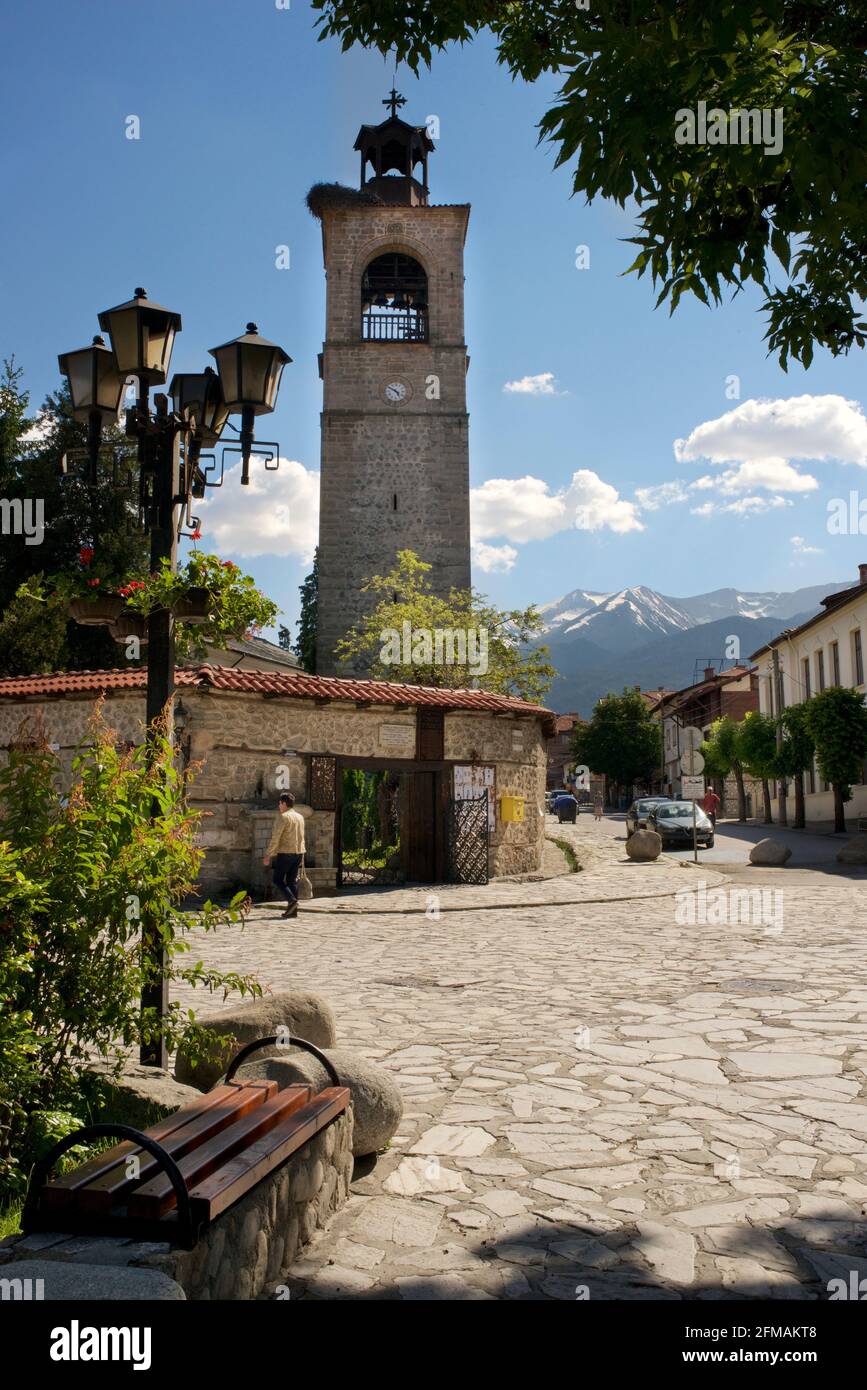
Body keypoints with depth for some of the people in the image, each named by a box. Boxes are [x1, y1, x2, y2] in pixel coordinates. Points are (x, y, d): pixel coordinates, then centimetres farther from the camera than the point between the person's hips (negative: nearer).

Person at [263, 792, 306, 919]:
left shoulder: (283, 817, -10)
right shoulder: (300, 817, 14)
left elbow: (275, 838, -14)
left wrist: (268, 855, -11)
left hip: (285, 853, -7)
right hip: (298, 852, 7)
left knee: (277, 879, 2)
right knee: (292, 881, 9)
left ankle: (291, 900, -15)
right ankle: (293, 910, 5)